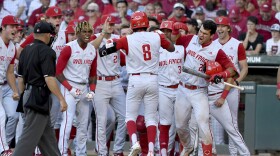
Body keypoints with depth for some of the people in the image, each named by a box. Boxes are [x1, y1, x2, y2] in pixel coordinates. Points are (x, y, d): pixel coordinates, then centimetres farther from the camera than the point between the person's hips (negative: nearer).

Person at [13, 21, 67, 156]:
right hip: (39, 98, -9)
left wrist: (23, 96, 23)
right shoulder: (46, 51, -13)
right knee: (30, 136, -9)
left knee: (47, 134, 16)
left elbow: (20, 78, 16)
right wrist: (61, 99, -18)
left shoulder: (25, 50, 12)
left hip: (27, 95, 9)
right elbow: (49, 78, -20)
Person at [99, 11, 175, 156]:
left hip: (136, 80, -2)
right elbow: (172, 48, 18)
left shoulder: (127, 40, -7)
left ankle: (134, 142, -14)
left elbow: (102, 51, -9)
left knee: (130, 116, 9)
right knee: (151, 117, 8)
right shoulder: (156, 37, 0)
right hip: (153, 80, 2)